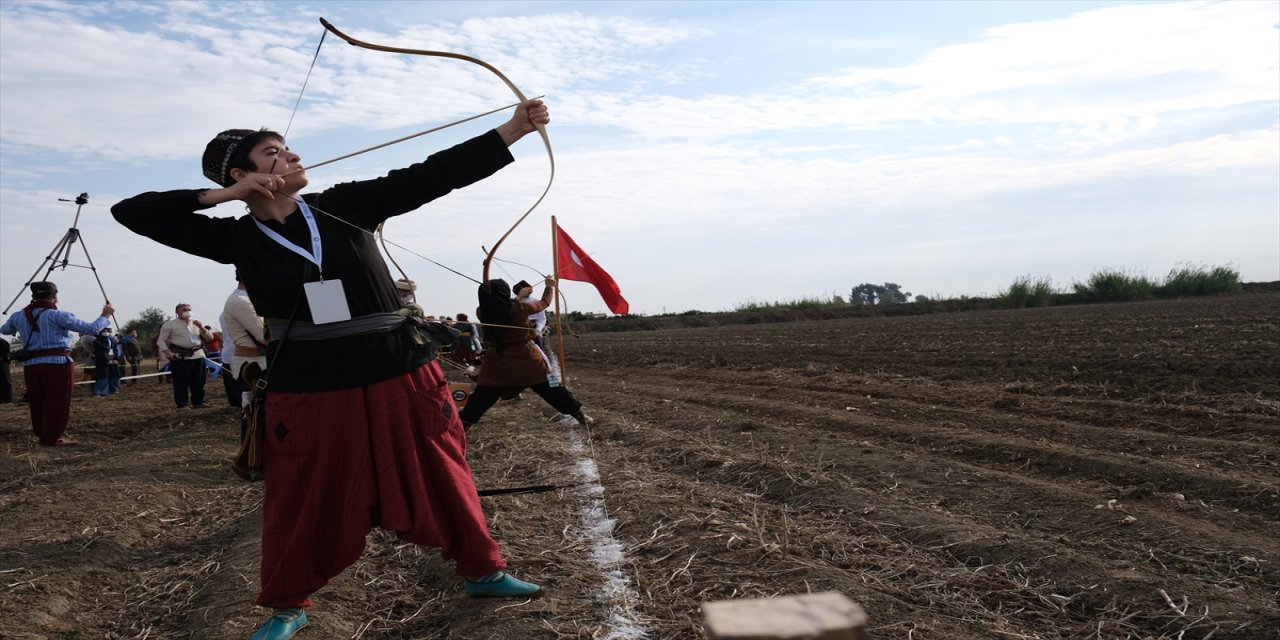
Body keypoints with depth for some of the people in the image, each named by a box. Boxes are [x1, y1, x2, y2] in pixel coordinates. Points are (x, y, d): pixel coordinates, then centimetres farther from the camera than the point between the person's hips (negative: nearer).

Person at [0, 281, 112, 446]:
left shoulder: (18, 317, 9)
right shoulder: (58, 315, -9)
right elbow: (91, 328, -9)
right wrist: (105, 315, 7)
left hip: (31, 365, 6)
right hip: (57, 364, -6)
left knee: (37, 403, 18)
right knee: (57, 403, 3)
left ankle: (42, 433, 31)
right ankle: (52, 437, 6)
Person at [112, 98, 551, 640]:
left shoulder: (343, 205, 1)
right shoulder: (237, 238, 1)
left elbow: (430, 176, -4)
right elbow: (131, 212, 1)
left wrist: (513, 130, -9)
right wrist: (218, 195, -8)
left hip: (401, 376, 1)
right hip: (310, 390, -1)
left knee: (442, 476, 12)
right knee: (303, 503, 11)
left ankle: (482, 570, 31)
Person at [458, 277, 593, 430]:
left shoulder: (484, 312, -9)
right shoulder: (519, 308, -15)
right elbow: (544, 302, 2)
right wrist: (550, 286, 20)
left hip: (497, 365, 2)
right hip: (527, 361, -2)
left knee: (481, 397, 11)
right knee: (552, 390, 8)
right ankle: (581, 416, 18)